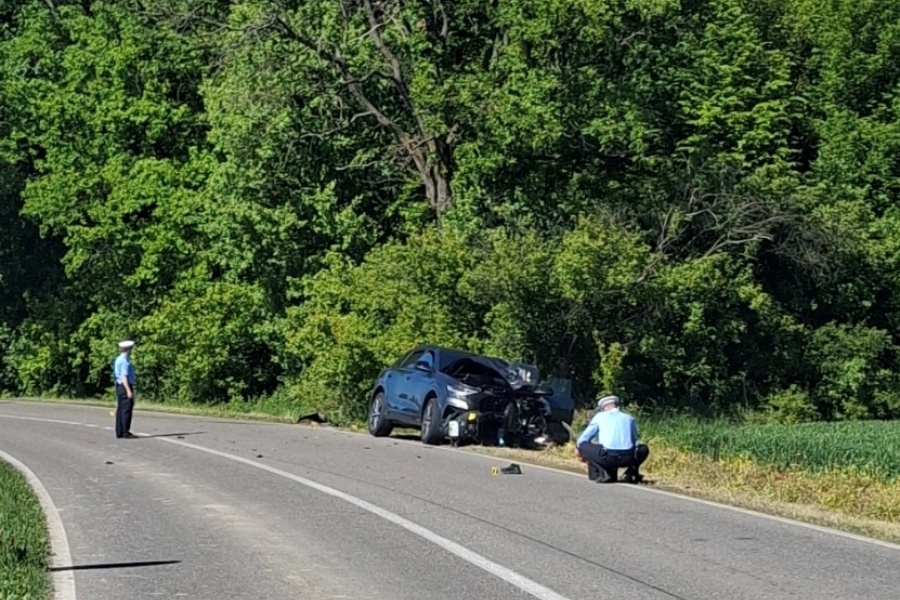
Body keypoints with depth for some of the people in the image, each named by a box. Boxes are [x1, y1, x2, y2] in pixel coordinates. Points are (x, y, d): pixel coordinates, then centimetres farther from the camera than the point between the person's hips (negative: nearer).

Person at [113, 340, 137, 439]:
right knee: (127, 409, -9)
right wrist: (129, 390, -24)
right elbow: (124, 377, -21)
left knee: (120, 409, 10)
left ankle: (119, 432, 12)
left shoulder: (118, 359, 15)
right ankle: (126, 432, -11)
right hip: (125, 386, -10)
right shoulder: (125, 360, -15)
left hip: (119, 386, 10)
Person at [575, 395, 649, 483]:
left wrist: (582, 453, 41)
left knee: (582, 445, 19)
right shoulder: (630, 418, 23)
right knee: (644, 449, 33)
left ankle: (602, 473, 3)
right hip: (627, 459, 3)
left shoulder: (600, 416, 17)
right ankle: (631, 472, 13)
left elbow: (583, 439, 21)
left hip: (607, 457, -3)